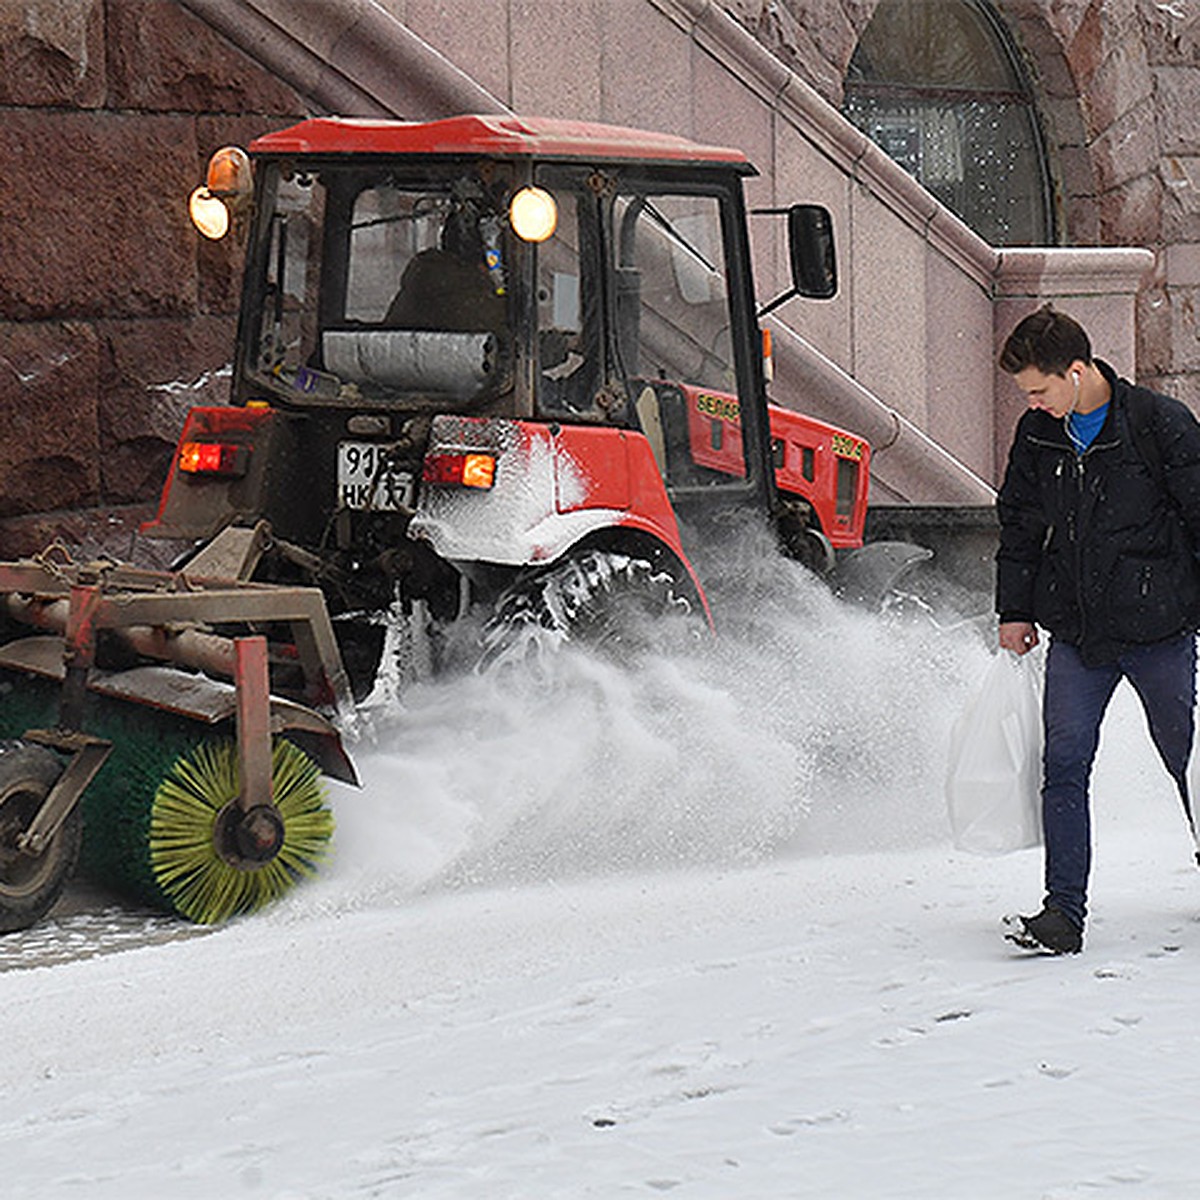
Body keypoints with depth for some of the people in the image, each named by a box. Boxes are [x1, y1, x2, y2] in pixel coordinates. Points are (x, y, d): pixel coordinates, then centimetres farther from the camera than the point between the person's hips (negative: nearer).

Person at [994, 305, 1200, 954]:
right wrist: (1015, 611, 14)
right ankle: (1065, 911, -6)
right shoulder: (1038, 434, 4)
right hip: (1075, 632, 4)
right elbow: (1019, 524, 17)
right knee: (1064, 766, -7)